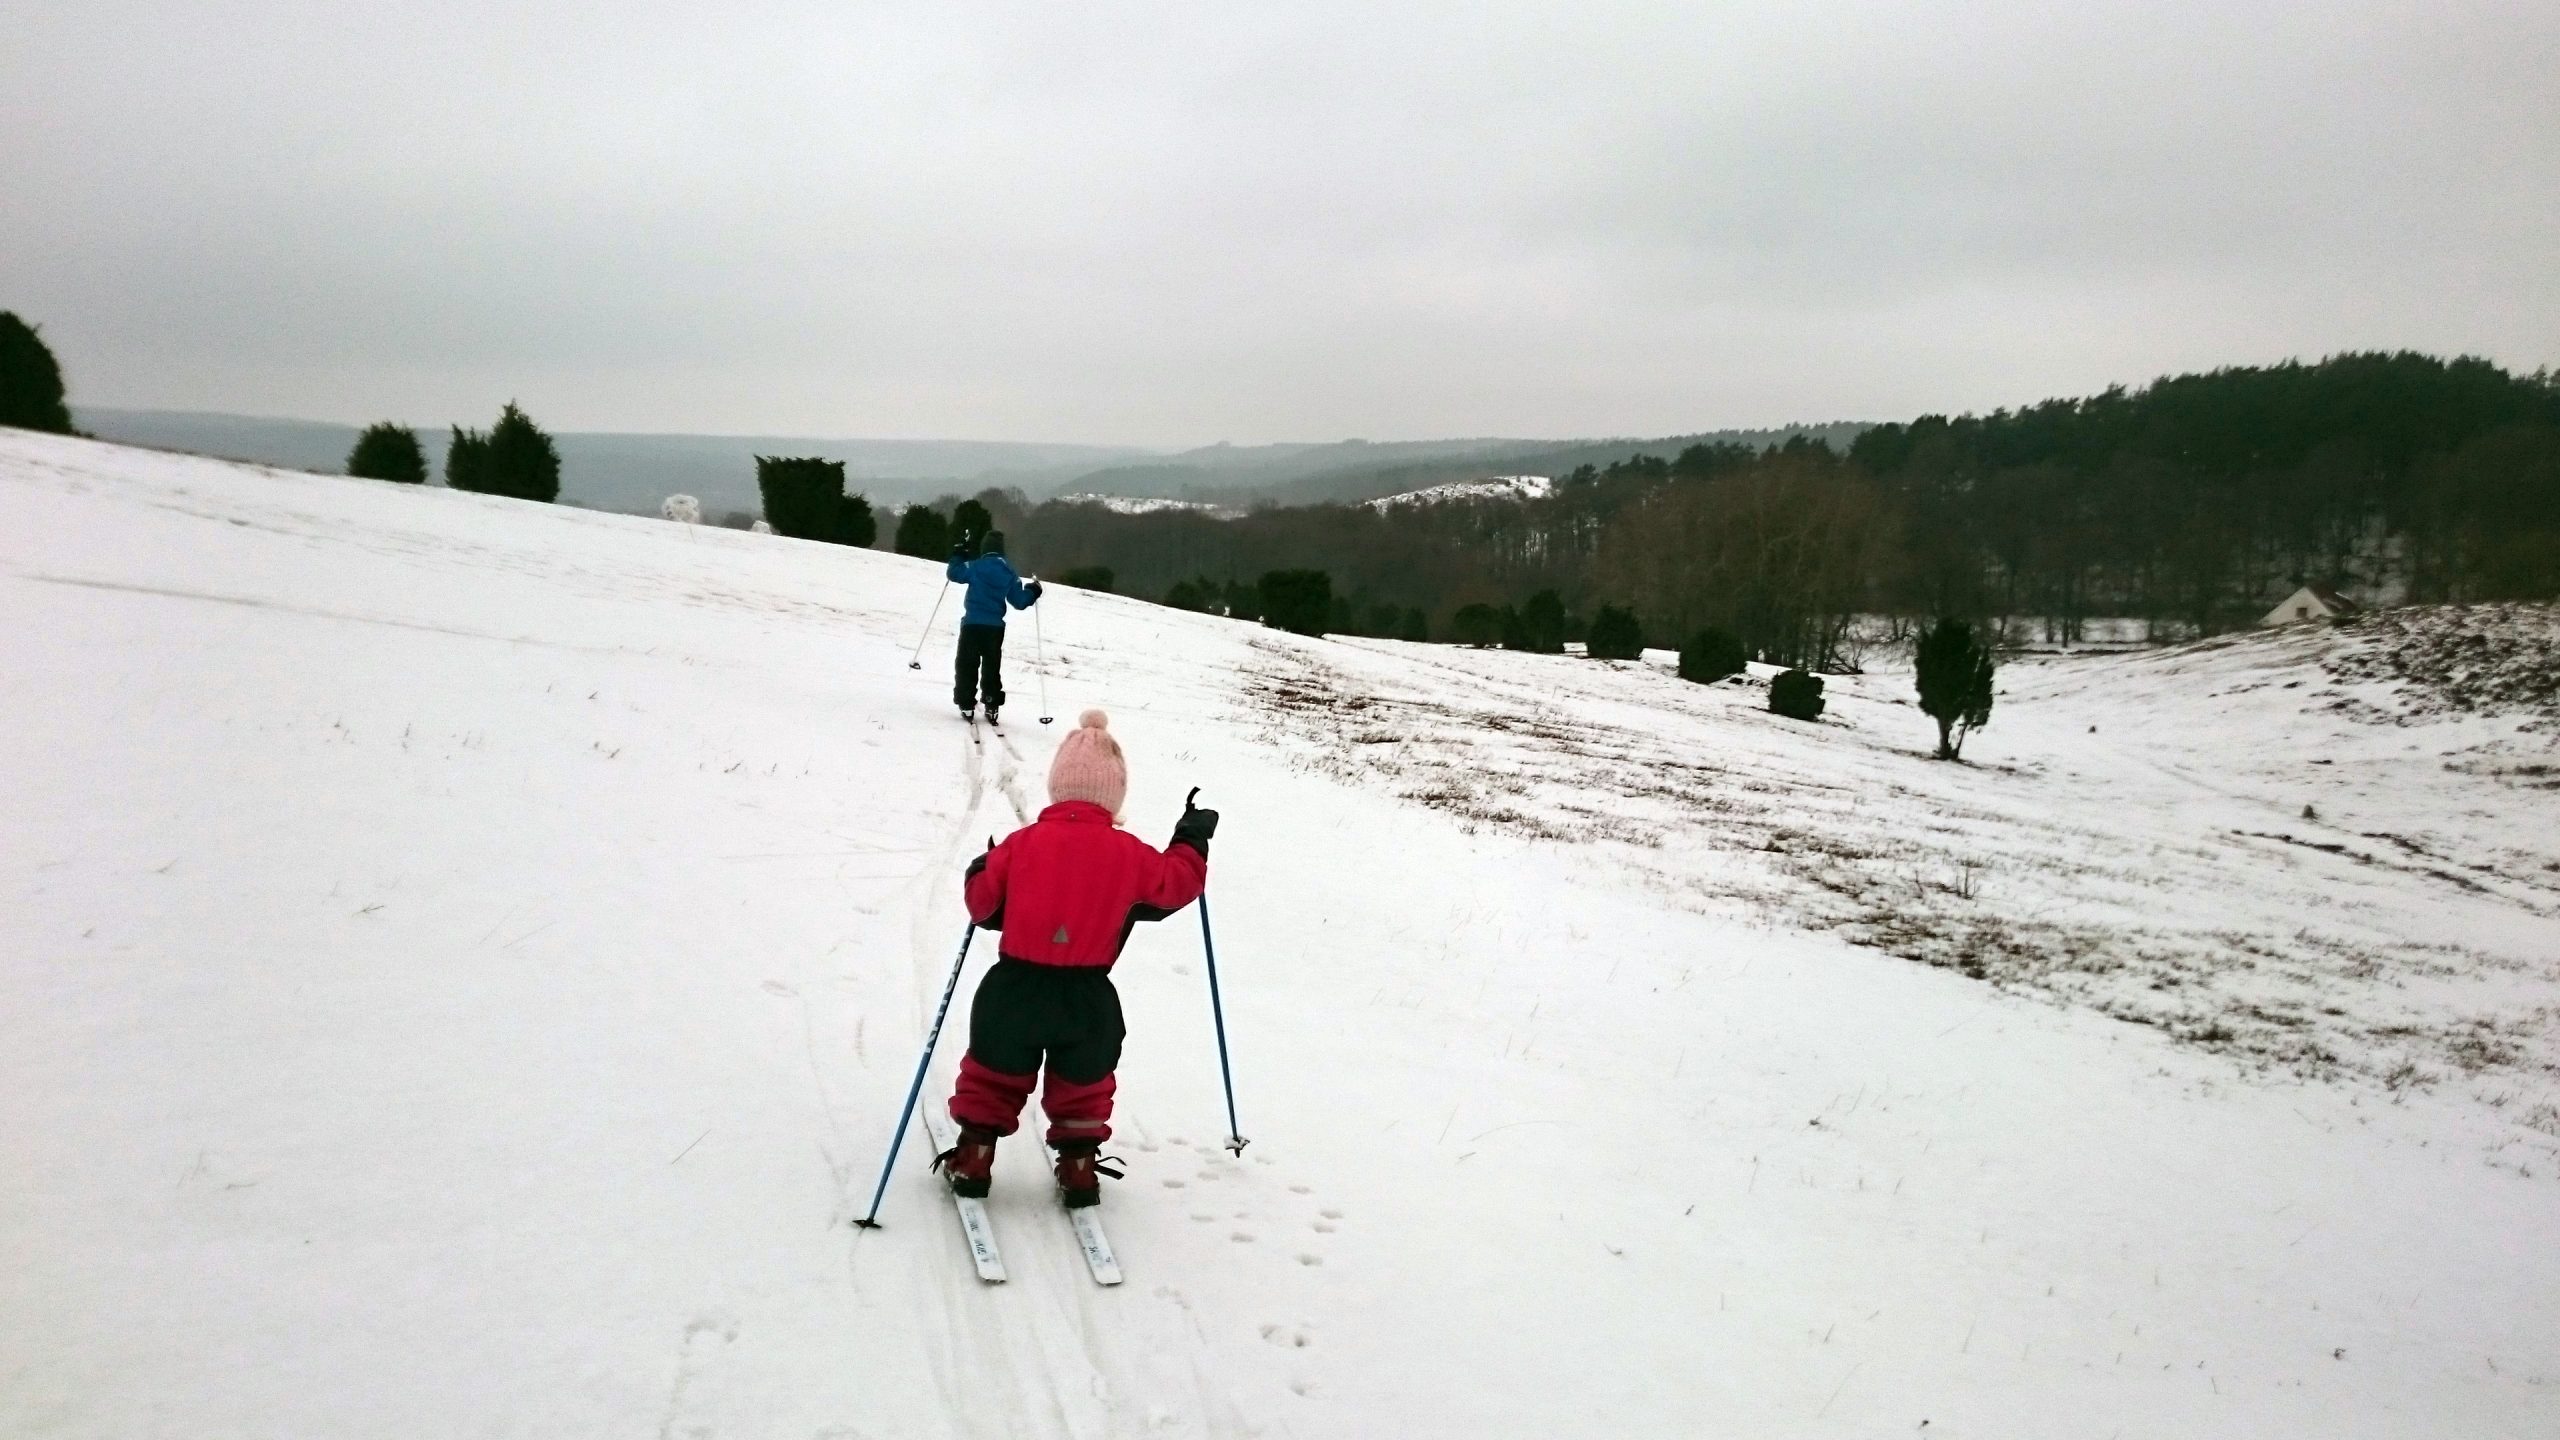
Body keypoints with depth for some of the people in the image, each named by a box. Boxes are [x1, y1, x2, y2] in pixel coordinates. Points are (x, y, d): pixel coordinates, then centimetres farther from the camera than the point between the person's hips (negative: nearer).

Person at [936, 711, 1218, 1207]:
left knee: (993, 1076, 17)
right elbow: (1176, 883, 9)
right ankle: (1079, 1169, 22)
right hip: (1088, 999, 0)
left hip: (1015, 988, 0)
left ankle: (973, 1159, 20)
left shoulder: (1021, 843, -7)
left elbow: (983, 903, 2)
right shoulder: (1130, 854, -6)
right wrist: (1192, 839, 25)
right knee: (1083, 1083, 19)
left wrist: (979, 871, 23)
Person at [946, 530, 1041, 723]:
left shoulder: (976, 567, -8)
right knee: (992, 667, 14)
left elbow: (954, 573, 2)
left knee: (966, 665, 6)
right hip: (995, 627, 3)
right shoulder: (1009, 572, 2)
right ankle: (992, 706, 11)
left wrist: (957, 556, 19)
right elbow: (1019, 601, 5)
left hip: (972, 624, -3)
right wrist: (1032, 593, 25)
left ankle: (966, 705, 3)